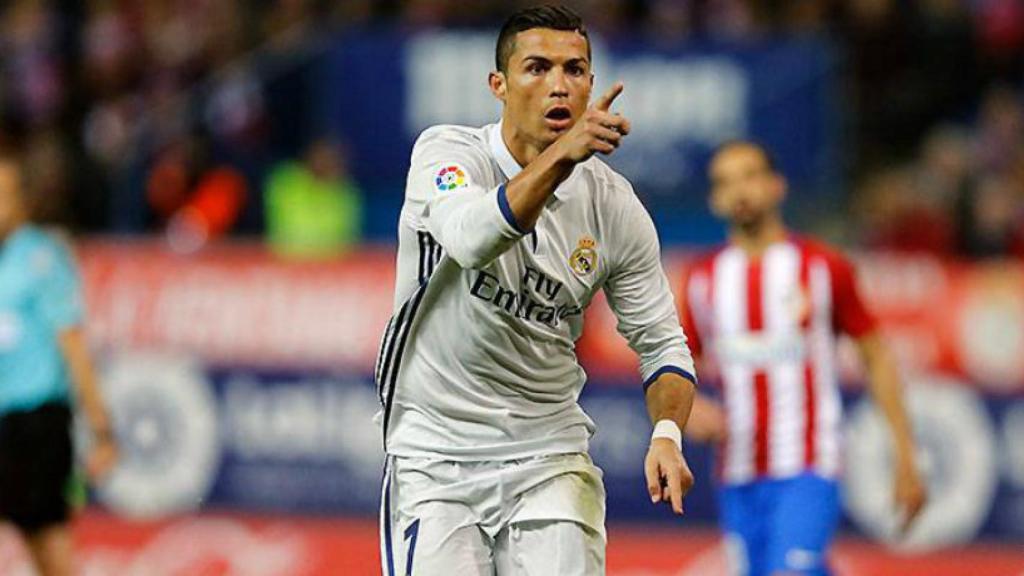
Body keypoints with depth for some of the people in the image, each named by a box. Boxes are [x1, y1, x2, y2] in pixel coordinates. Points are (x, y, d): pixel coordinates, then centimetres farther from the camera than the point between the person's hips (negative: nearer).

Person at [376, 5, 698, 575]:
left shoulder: (614, 205, 0)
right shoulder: (446, 152, -10)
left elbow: (662, 341, 6)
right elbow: (472, 239, -32)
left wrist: (667, 433, -13)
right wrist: (562, 155, -44)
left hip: (549, 450, 2)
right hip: (436, 456, -2)